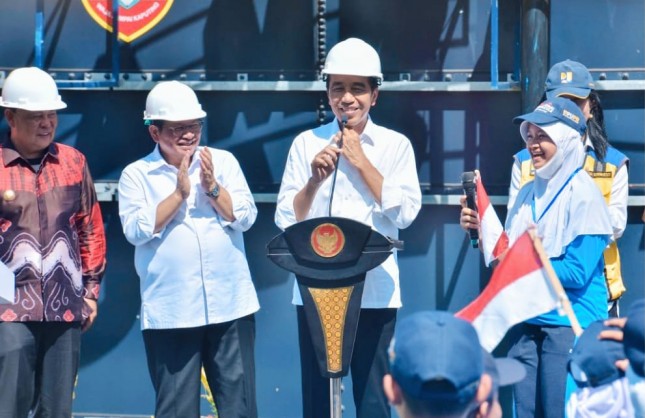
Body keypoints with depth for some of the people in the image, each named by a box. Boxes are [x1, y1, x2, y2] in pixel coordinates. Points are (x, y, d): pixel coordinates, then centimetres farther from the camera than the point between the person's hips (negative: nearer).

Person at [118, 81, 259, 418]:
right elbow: (136, 229, -10)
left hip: (231, 307, 2)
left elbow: (245, 216, 0)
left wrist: (212, 187, -12)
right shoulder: (136, 175, 2)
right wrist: (179, 193, -13)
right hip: (170, 313, -1)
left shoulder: (223, 162, 8)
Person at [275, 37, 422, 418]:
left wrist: (361, 162, -7)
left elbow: (405, 213, -6)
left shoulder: (395, 145, 4)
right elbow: (286, 220, 3)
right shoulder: (306, 143, 6)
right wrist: (315, 179, -13)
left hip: (374, 291, -1)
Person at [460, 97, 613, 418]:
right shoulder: (528, 193, 11)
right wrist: (482, 230, -1)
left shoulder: (583, 195, -11)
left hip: (569, 323, -7)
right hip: (526, 322, 7)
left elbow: (577, 272, -17)